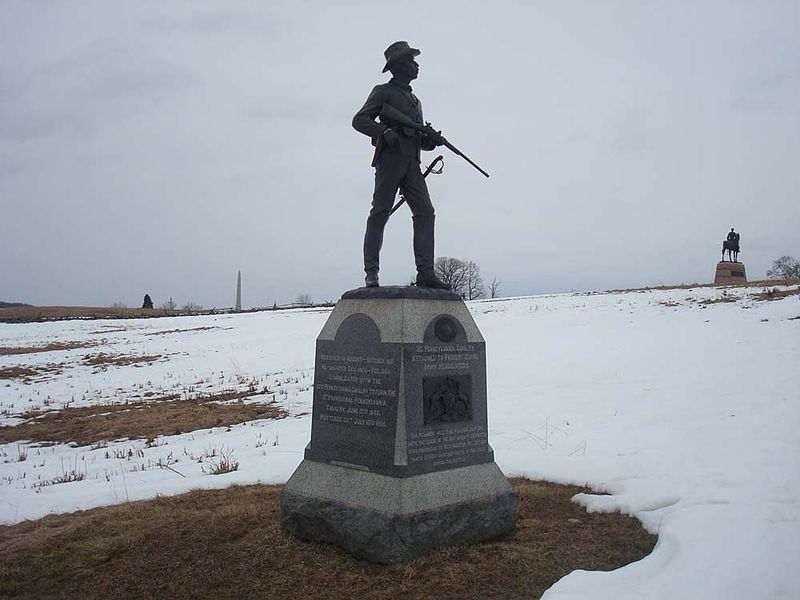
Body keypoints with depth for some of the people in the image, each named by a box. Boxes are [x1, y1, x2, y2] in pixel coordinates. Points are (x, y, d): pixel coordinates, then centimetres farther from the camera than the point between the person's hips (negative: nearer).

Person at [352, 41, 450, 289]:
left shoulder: (414, 99, 29)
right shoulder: (383, 92, 8)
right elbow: (359, 120, -1)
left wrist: (431, 140, 7)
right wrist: (384, 131, -18)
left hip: (411, 162, 7)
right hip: (390, 158, -7)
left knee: (425, 211, -6)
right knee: (380, 212, -8)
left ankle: (425, 272, -10)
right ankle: (371, 272, -6)